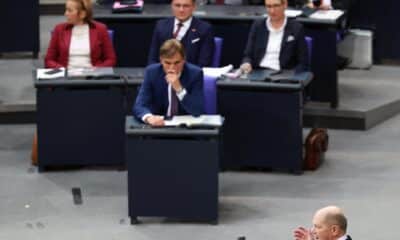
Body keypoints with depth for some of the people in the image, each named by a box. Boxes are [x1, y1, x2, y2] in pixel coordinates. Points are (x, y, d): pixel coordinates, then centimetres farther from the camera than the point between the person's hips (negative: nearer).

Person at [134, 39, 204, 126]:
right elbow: (139, 106, -12)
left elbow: (198, 111, -15)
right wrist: (149, 117, -34)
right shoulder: (152, 72, -5)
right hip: (159, 124, 0)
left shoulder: (195, 73, -9)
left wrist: (179, 89, -27)